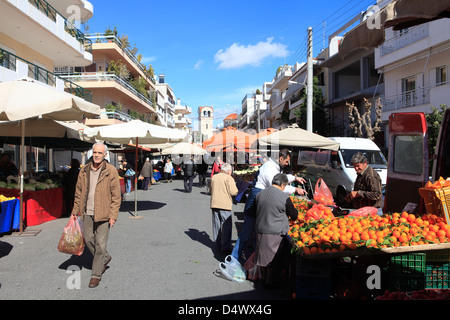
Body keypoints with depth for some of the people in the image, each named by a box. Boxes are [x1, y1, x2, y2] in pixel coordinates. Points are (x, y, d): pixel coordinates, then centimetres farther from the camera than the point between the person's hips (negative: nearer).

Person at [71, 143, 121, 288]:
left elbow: (116, 195, -8)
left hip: (104, 214, -5)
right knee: (88, 239, 13)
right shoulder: (84, 171, 6)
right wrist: (75, 211, 14)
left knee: (100, 244, -1)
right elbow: (79, 193, 14)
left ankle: (96, 275, 14)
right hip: (88, 213, 5)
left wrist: (113, 215, -12)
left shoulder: (111, 171, -8)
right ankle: (105, 258, 39)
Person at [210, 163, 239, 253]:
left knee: (216, 225, 13)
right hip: (224, 205, -6)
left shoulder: (214, 177, 11)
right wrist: (236, 187, 7)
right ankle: (225, 247, 2)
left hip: (214, 204, 6)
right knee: (226, 226, 1)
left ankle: (218, 245, 21)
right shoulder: (228, 178, -8)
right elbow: (233, 192, -13)